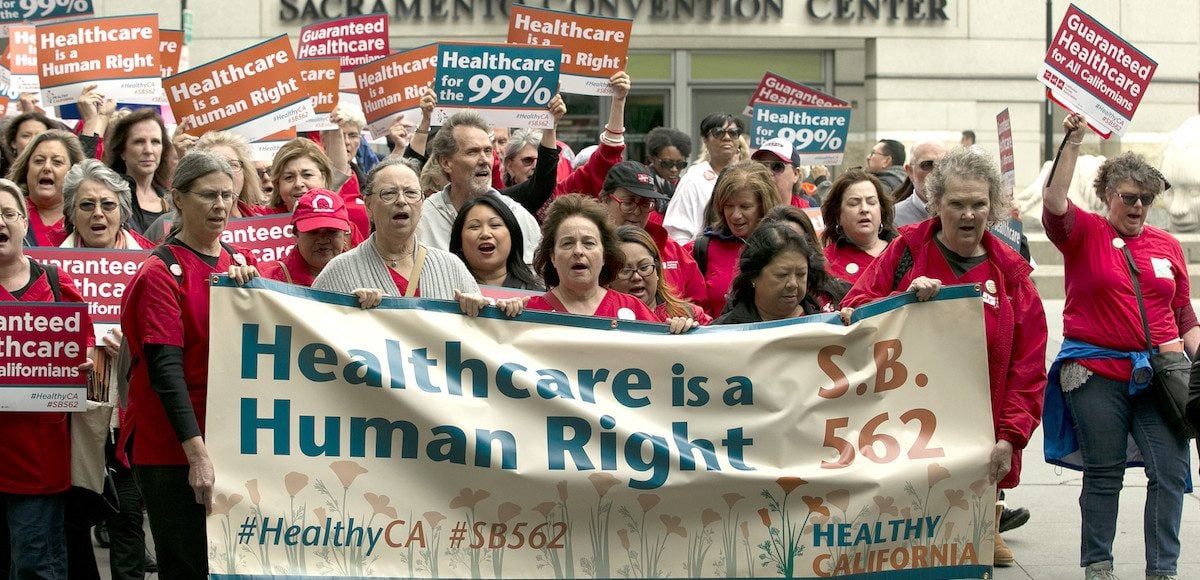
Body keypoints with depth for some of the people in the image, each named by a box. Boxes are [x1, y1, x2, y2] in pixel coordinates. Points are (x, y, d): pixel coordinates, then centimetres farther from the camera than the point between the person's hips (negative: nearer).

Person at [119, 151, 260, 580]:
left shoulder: (239, 263, 11)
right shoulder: (160, 274, -9)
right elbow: (165, 367, -16)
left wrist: (249, 288, -9)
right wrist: (197, 452, -25)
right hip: (175, 448, -6)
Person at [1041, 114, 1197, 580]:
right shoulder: (1085, 233, 1)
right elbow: (1054, 203, -19)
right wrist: (1072, 145, -22)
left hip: (1158, 371, 3)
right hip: (1097, 372, -3)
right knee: (1103, 472, 5)